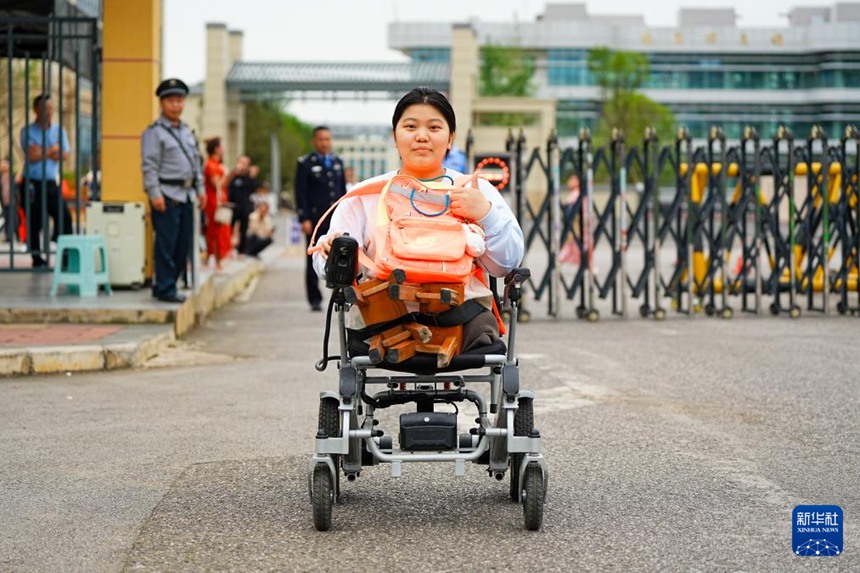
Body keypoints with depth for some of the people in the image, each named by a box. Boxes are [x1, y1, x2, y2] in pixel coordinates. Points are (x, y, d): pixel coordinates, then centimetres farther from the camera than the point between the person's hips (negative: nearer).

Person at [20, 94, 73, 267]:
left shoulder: (59, 131, 11)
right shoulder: (28, 131, 0)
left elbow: (64, 156, 0)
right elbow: (31, 156, -13)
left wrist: (42, 152, -9)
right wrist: (51, 150, -4)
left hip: (51, 183, 3)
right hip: (33, 183, -3)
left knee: (64, 216, -5)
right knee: (34, 222, -1)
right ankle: (37, 258, 8)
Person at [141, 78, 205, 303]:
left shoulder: (187, 131, 18)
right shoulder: (154, 132, -6)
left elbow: (196, 162, 24)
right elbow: (149, 166, -11)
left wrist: (200, 188, 17)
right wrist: (155, 194, -17)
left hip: (186, 195, 8)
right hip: (167, 195, -8)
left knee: (184, 244, 8)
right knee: (166, 244, -7)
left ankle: (163, 285, 17)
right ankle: (165, 289, -2)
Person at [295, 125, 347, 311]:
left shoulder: (337, 162, 14)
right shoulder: (305, 163, 0)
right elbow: (301, 193, -5)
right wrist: (304, 219, -13)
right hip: (315, 220, -4)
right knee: (314, 261, 0)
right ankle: (315, 300, 6)